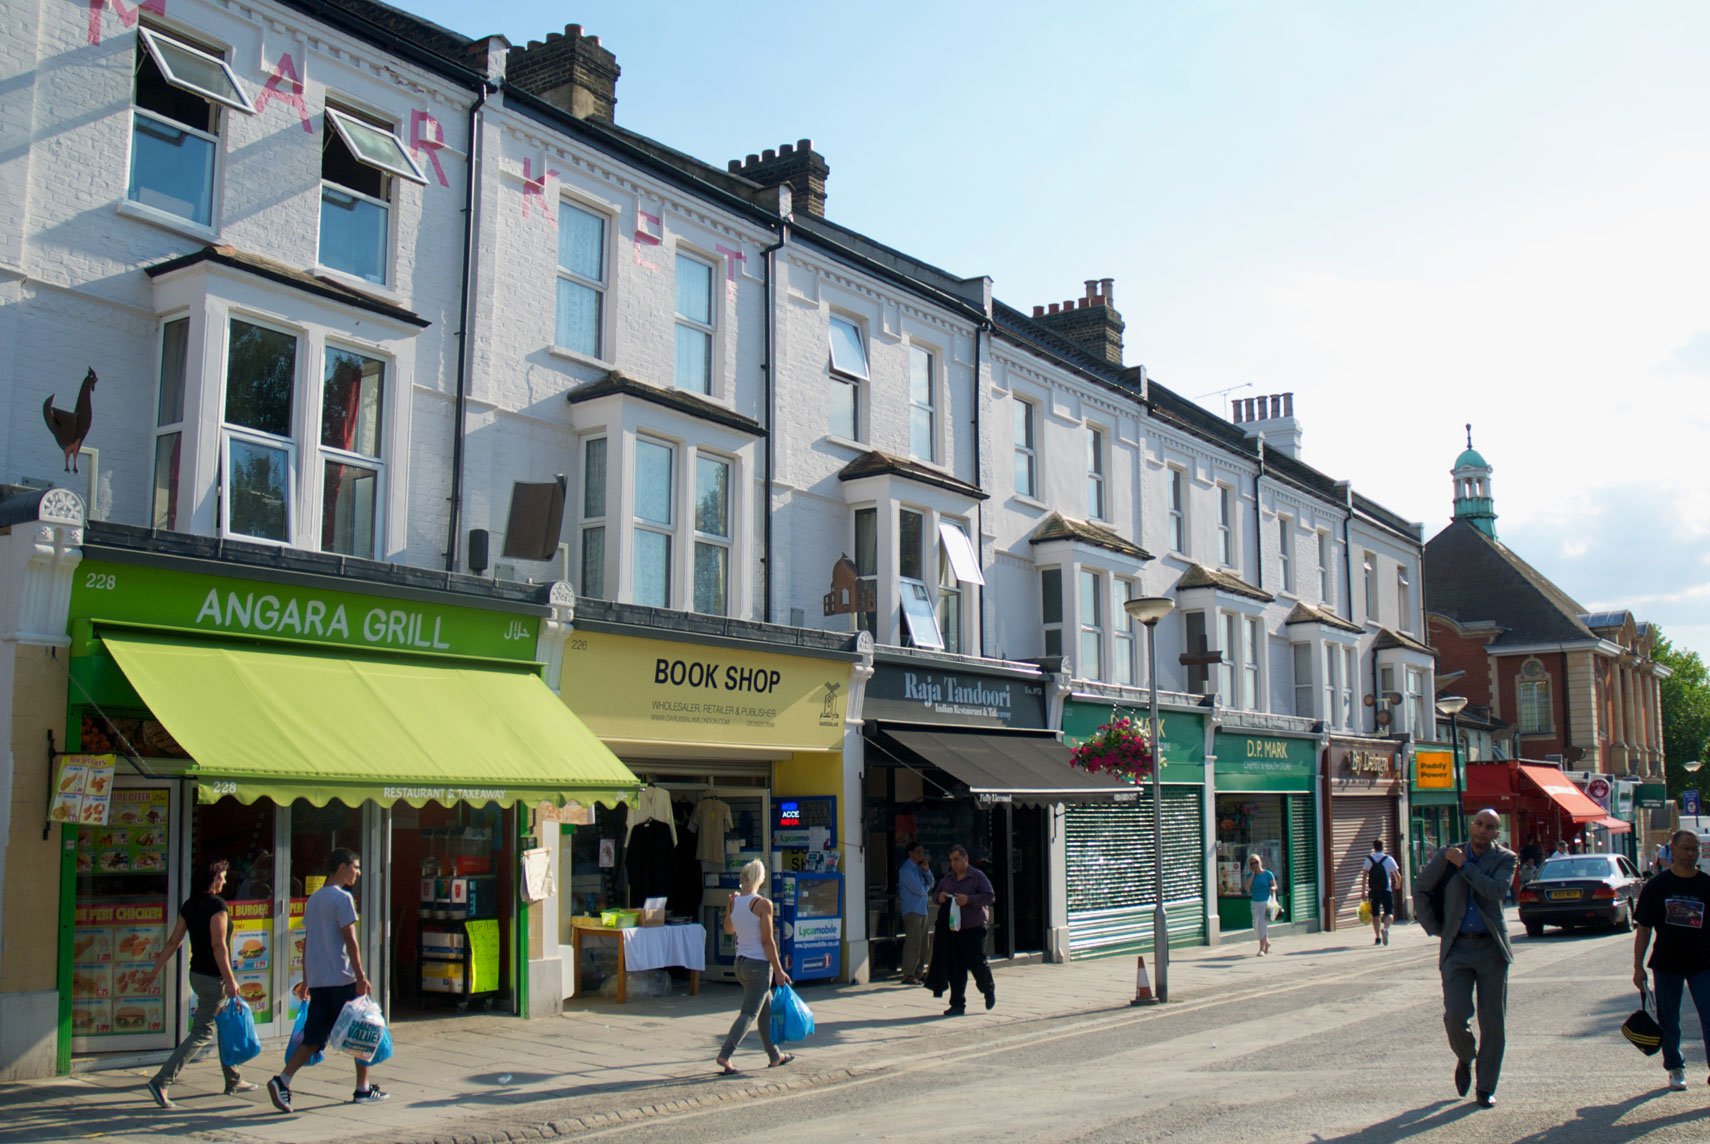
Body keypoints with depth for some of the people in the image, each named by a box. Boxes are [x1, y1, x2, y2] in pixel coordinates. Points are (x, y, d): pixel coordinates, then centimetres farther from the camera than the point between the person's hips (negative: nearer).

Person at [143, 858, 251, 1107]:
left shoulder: (189, 905, 7)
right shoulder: (216, 904, -17)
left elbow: (174, 941, 9)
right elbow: (218, 945, -21)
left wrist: (156, 970, 17)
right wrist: (230, 980, -19)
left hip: (197, 974, 9)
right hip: (213, 977, -9)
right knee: (202, 1033, -6)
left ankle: (233, 1080, 28)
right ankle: (161, 1082, -12)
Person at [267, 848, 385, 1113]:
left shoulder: (313, 899, 16)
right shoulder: (342, 898, -10)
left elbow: (307, 942, 18)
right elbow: (350, 940, -14)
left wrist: (306, 980, 22)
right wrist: (361, 977, -13)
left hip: (317, 980, 8)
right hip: (342, 979, -7)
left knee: (313, 1037, 7)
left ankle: (282, 1081, -9)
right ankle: (363, 1089, 12)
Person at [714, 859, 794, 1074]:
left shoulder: (734, 901, 3)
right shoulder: (763, 904, -16)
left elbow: (728, 929, 21)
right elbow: (767, 941, -15)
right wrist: (779, 971, -10)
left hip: (741, 963, 8)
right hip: (759, 964, -8)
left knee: (767, 1010, 20)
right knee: (749, 1013, -4)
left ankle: (774, 1056, 28)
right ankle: (724, 1056, -15)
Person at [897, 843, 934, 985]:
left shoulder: (918, 868, 17)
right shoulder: (906, 870, -11)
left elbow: (930, 883, 14)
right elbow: (920, 890, -16)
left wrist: (926, 870, -1)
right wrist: (927, 888, 6)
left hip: (922, 910, 9)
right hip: (912, 911, -9)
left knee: (924, 943, 10)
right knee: (913, 943, -10)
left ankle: (919, 972, 17)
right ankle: (908, 975, -7)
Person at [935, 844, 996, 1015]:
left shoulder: (977, 877, -3)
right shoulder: (947, 879, 14)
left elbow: (990, 897, -11)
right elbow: (935, 895, 21)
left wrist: (968, 899, -21)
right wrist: (939, 898, -3)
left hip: (974, 929, -5)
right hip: (953, 929, 5)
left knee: (977, 963, -4)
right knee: (955, 968, 3)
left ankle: (989, 990, 26)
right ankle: (957, 1005, 9)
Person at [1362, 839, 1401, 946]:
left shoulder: (1369, 859, 0)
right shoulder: (1389, 859, -1)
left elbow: (1365, 875, -6)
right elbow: (1397, 875, 1)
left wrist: (1363, 891, -4)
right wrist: (1398, 884, 22)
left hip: (1373, 891, 1)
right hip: (1386, 890, -1)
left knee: (1375, 914, 10)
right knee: (1389, 913, 0)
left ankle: (1377, 937, 10)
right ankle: (1385, 928, -28)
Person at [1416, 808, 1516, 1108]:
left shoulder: (1504, 859, 2)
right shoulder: (1448, 856, 5)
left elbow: (1497, 890, -17)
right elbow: (1421, 891, 14)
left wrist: (1464, 865, -13)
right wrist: (1435, 927, 10)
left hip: (1492, 948, 0)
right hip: (1457, 948, 0)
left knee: (1493, 1023, 2)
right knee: (1455, 1017, -11)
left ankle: (1486, 1088, 16)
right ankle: (1465, 1058, 21)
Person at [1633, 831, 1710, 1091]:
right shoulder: (1656, 886, -1)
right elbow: (1643, 928, 2)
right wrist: (1638, 966, -2)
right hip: (1666, 964, 0)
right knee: (1668, 1022, 11)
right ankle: (1675, 1069, 28)